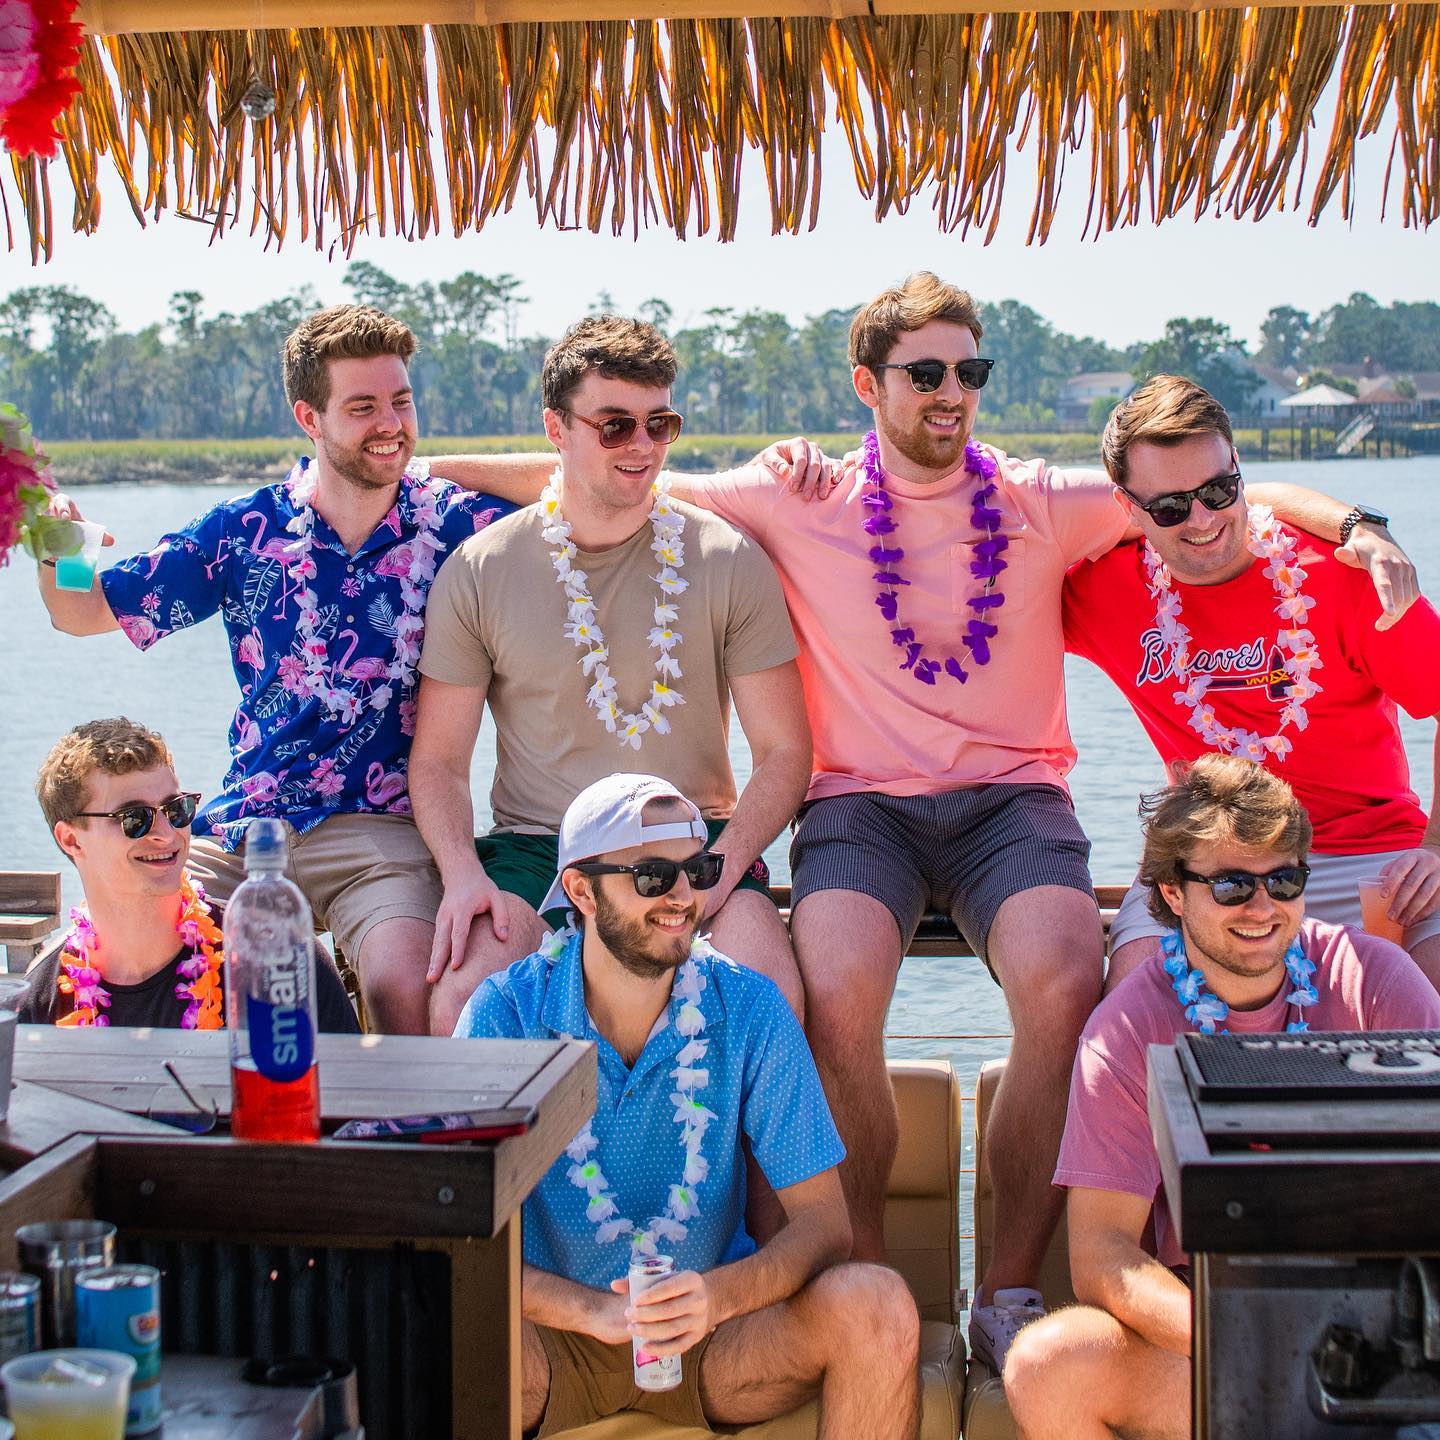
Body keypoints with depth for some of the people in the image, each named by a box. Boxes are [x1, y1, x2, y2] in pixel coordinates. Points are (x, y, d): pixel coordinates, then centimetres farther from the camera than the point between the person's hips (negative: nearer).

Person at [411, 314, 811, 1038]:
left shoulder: (729, 562, 3)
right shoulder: (478, 572, 4)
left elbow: (783, 751, 3)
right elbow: (438, 760, 7)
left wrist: (718, 871, -15)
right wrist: (462, 872, -13)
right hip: (535, 844, 0)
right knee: (459, 1000, -28)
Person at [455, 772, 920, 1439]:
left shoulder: (749, 1009, -5)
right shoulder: (505, 1013, -9)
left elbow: (822, 1221, -7)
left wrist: (718, 1295, -28)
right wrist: (594, 1310, -30)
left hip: (711, 1334, 2)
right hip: (560, 1334, -2)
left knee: (877, 1307, -25)